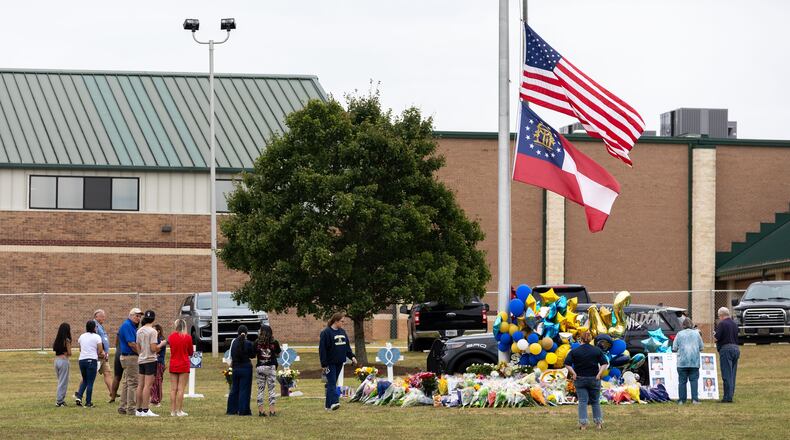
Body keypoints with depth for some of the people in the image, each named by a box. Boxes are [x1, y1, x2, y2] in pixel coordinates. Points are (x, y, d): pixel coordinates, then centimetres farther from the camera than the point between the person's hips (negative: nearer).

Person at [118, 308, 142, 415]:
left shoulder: (131, 326, 18)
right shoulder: (127, 326, -14)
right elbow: (131, 343, -19)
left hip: (126, 357, 11)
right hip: (130, 357, -11)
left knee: (126, 382, 12)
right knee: (133, 383, -9)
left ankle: (123, 407, 16)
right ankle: (131, 408, -8)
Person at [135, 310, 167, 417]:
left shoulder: (139, 331, 9)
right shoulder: (152, 331, -13)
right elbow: (154, 348, -17)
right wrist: (161, 344, 1)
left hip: (141, 360, 8)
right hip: (150, 360, -8)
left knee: (140, 385, 10)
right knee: (148, 385, -8)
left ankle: (138, 410, 13)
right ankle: (145, 410, -10)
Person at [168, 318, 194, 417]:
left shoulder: (171, 337, 0)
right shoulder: (187, 337, -7)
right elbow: (191, 352, 2)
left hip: (173, 365, 3)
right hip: (184, 365, -3)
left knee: (173, 389, 6)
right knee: (181, 389, -3)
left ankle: (173, 411, 5)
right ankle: (179, 411, -5)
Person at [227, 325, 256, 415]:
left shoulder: (234, 342, -2)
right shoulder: (248, 344, -11)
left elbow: (231, 356, 5)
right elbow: (253, 355, 1)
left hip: (235, 367, 4)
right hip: (246, 367, -4)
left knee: (234, 389, 13)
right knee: (244, 389, 0)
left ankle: (232, 410, 16)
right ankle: (243, 410, -1)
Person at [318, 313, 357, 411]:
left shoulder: (342, 332, 12)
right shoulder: (326, 333, -11)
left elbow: (347, 346, 18)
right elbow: (322, 349, -13)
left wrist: (352, 356, 4)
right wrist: (324, 364, -16)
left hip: (339, 362, 7)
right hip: (330, 362, -7)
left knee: (332, 383, 9)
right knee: (332, 383, -14)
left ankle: (328, 404, 13)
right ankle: (333, 402, -24)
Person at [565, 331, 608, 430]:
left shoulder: (575, 351, -3)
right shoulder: (597, 350, 0)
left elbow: (567, 364, -12)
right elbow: (605, 363, -6)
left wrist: (573, 373, -8)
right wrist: (599, 374, -6)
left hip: (580, 379, -1)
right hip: (594, 379, 1)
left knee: (582, 402, 1)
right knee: (595, 401, 12)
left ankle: (583, 423, -6)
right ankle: (598, 422, 14)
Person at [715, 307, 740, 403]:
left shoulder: (721, 324, -9)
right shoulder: (734, 324, 14)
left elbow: (717, 337, -14)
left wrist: (714, 335, 8)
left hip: (726, 349, -7)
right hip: (735, 348, 7)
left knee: (727, 375, -6)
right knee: (732, 374, 11)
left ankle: (727, 397, -8)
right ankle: (731, 395, 13)